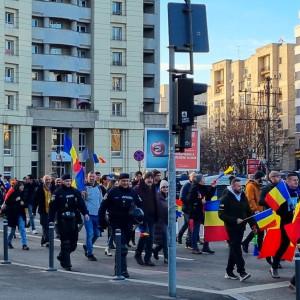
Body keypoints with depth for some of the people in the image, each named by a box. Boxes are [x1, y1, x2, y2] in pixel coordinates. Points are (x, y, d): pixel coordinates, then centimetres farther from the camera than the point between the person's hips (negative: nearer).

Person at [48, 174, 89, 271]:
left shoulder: (75, 192, 9)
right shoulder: (57, 193, -1)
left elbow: (81, 203, 1)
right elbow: (52, 207, -3)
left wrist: (85, 213, -14)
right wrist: (51, 220, -8)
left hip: (73, 219, 4)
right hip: (62, 220, -4)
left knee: (73, 242, 8)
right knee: (65, 242, -5)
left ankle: (62, 256, 32)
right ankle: (66, 264, 2)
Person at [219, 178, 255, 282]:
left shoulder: (243, 196, 12)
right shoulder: (226, 198, -9)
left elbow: (248, 211, 18)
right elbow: (221, 214, -14)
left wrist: (252, 224, 9)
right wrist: (235, 220, -20)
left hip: (240, 227, 7)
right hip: (231, 227, -7)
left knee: (234, 249, 12)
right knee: (236, 248, -12)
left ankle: (229, 272, 21)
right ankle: (242, 273, -17)